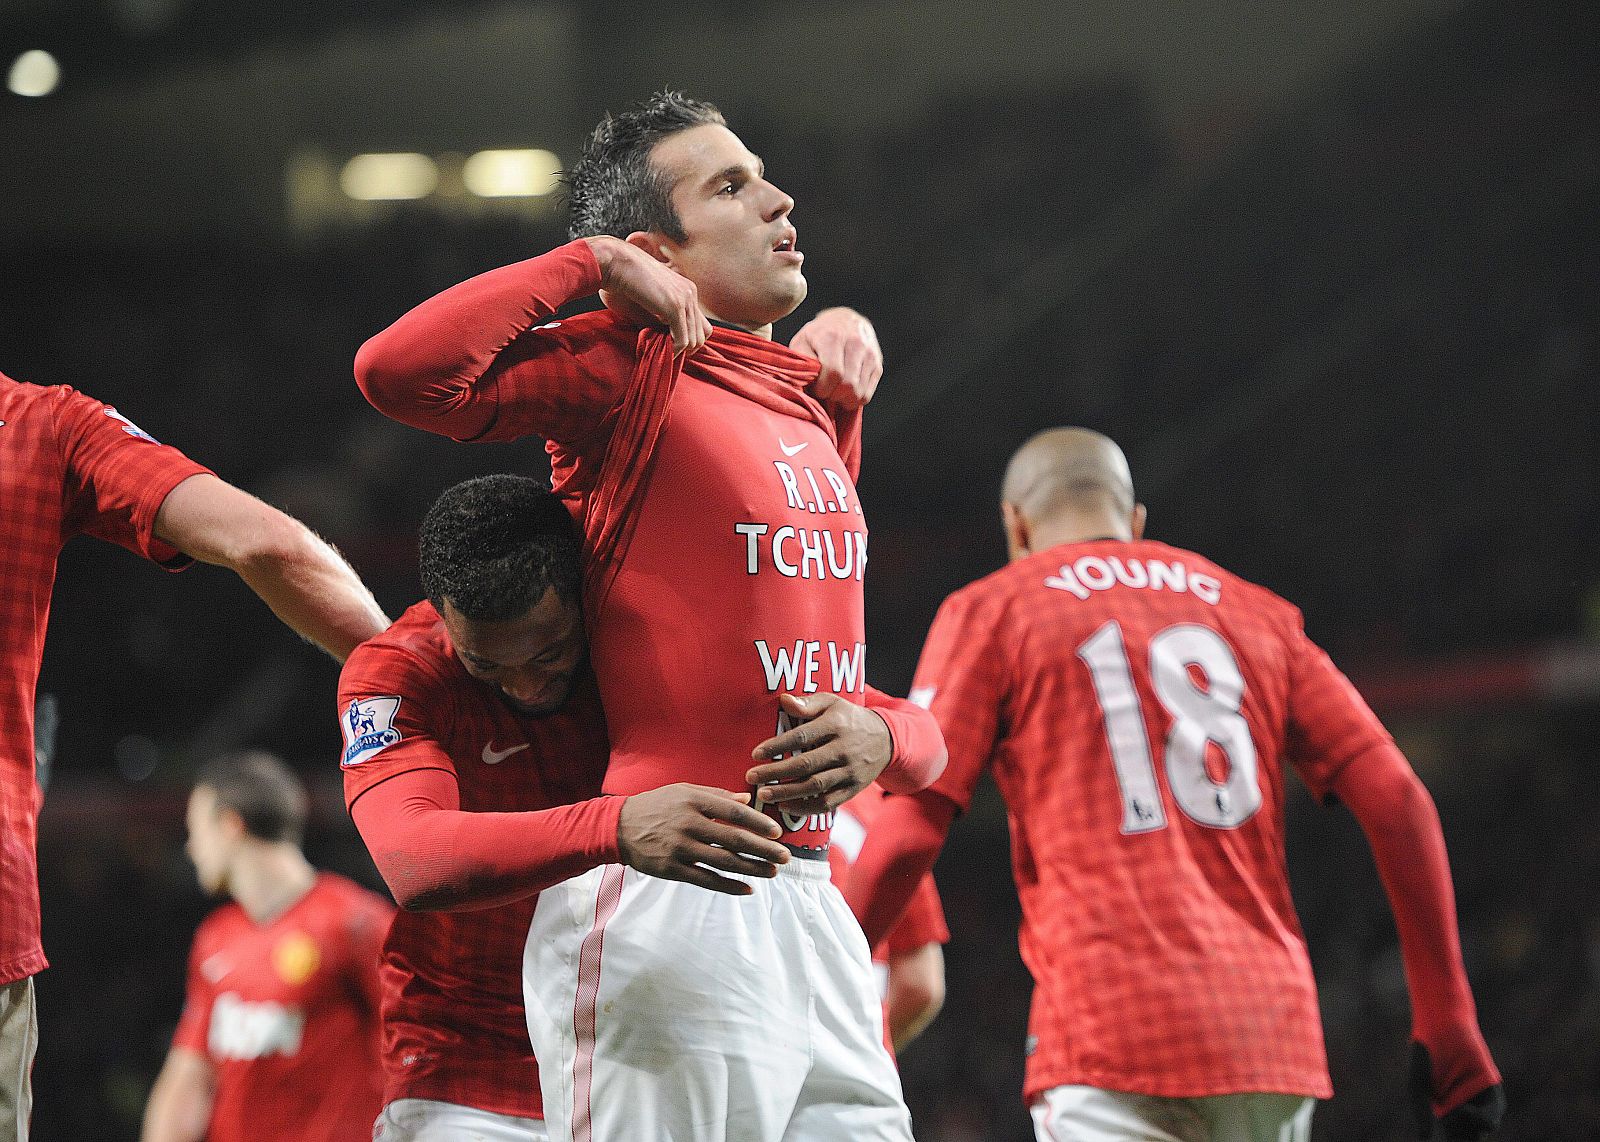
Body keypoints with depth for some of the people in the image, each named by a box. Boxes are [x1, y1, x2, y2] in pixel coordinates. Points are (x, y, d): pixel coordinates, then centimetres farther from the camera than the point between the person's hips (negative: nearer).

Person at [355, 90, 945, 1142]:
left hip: (811, 907, 8)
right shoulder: (634, 368, -3)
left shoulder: (815, 415, 20)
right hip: (666, 910, -8)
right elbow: (402, 371, -21)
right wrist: (591, 264, -10)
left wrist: (881, 736, -1)